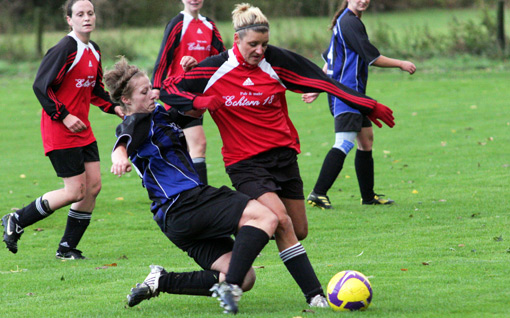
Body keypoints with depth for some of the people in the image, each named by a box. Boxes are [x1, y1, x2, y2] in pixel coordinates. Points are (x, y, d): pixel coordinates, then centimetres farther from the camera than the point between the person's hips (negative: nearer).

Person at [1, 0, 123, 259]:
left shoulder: (93, 51, 10)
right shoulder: (65, 49, -17)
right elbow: (41, 86, -18)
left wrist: (114, 107, 7)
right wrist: (64, 116, -20)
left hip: (82, 130, 9)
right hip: (60, 132, -9)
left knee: (93, 185, 4)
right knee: (76, 191, -8)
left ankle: (67, 247, 15)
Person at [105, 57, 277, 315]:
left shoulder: (159, 113, 21)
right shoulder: (135, 124, -5)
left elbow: (196, 109, 32)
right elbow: (121, 146, -27)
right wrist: (120, 158, -52)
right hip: (184, 204, -10)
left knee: (245, 279, 1)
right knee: (265, 217, -24)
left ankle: (161, 281, 1)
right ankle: (230, 284, -36)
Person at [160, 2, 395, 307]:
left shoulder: (276, 61, -3)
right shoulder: (215, 69, -8)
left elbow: (325, 82, 2)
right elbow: (168, 89, -3)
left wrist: (370, 106, 3)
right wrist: (199, 102, -21)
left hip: (283, 155, 4)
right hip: (245, 162, -4)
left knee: (299, 231, 5)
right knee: (280, 220, -23)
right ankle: (315, 294, -21)